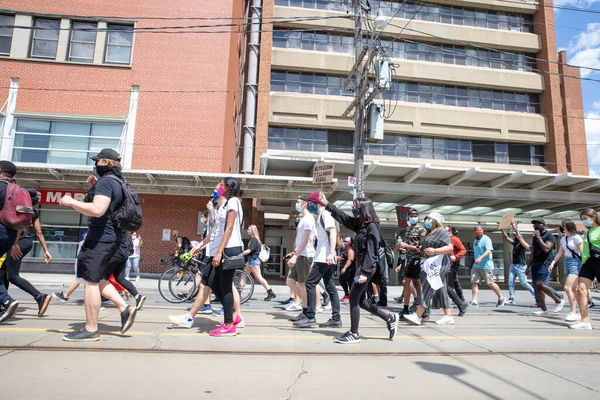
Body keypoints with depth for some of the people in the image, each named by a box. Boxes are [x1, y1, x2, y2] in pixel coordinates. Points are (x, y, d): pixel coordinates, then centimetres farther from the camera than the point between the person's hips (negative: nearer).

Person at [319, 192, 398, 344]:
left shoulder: (372, 226, -14)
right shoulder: (360, 224, 12)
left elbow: (371, 252, -19)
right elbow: (342, 216, 18)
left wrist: (365, 272, -23)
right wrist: (326, 204, 16)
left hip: (367, 267, -9)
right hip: (361, 265, 9)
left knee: (354, 298, -5)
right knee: (361, 300, 13)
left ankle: (354, 334, 6)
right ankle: (390, 318, 25)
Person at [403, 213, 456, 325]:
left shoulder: (441, 231, -6)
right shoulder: (430, 233, 21)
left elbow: (450, 247, -15)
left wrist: (434, 251, -25)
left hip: (438, 264, -10)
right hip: (431, 265, 10)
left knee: (427, 288, -13)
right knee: (441, 291, 8)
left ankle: (418, 316, -15)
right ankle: (448, 316, 11)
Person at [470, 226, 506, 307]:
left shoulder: (486, 239, -9)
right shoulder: (475, 240, 18)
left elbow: (489, 250, -22)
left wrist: (480, 258, -33)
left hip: (486, 266, -7)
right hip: (476, 266, 7)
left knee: (490, 284, 2)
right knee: (474, 282, -5)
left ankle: (501, 298, 25)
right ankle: (474, 301, -6)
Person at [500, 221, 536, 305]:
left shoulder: (523, 244, -5)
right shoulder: (515, 244, 15)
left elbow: (519, 236, -20)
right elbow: (507, 237, 14)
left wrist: (515, 227, -21)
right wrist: (501, 229, 6)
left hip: (521, 266, -7)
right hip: (513, 265, 7)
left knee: (524, 283, -3)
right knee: (510, 282, -2)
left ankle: (536, 294, 15)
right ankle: (511, 298, -3)